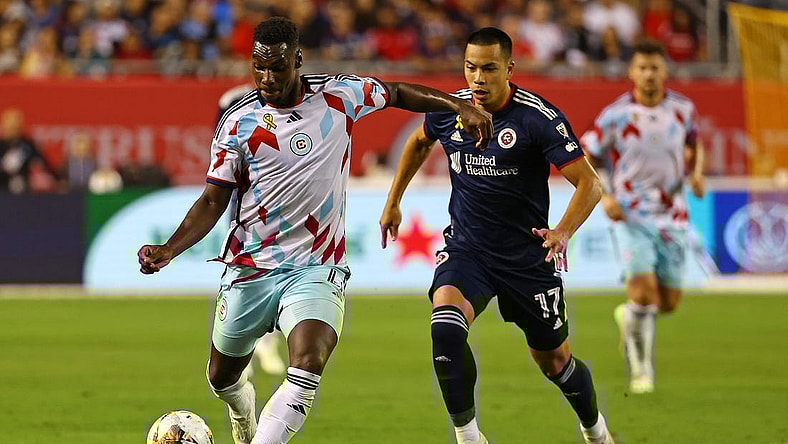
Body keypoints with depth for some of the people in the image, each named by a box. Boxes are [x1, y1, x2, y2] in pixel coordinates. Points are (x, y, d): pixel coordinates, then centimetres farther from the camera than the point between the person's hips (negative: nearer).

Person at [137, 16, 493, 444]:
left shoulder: (339, 96, -3)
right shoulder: (237, 121, -4)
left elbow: (397, 93, 16)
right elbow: (213, 200, -1)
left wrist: (460, 105, 9)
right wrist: (169, 250, -14)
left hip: (315, 270, -1)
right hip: (249, 270, 1)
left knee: (309, 363, -28)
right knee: (222, 378, 16)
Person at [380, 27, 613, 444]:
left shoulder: (539, 117, -17)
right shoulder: (448, 110, -3)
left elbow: (589, 183, -19)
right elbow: (419, 142, 22)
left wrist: (563, 232, -36)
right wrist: (393, 202, 24)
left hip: (527, 255, -2)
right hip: (466, 249, 2)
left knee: (554, 361, 10)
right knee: (445, 325, -28)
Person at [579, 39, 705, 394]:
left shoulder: (682, 108, -1)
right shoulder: (616, 115, -10)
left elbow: (694, 142, 20)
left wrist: (696, 173, 0)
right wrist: (604, 196, -15)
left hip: (671, 216, 4)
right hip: (631, 216, -4)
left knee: (669, 302, 5)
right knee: (643, 287, -19)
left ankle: (629, 317, 40)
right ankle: (640, 370, -4)